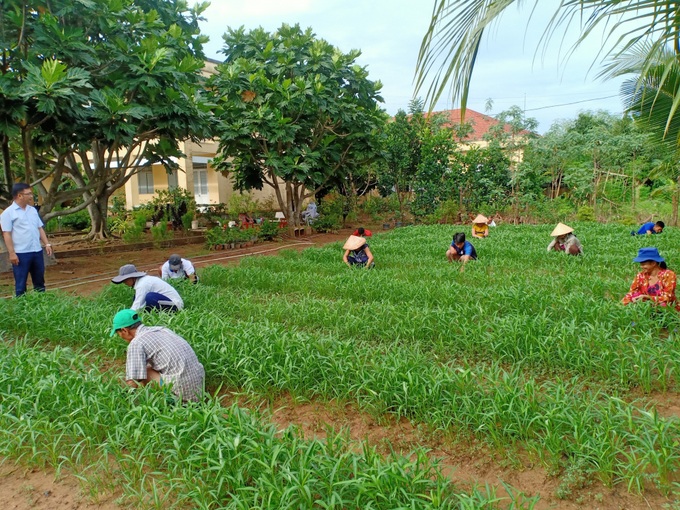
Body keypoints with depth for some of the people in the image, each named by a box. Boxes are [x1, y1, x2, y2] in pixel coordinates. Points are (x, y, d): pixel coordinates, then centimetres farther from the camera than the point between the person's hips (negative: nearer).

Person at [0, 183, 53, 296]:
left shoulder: (32, 210, 12)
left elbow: (40, 228, 16)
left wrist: (47, 244, 8)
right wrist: (11, 253, -15)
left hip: (37, 251, 6)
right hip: (21, 253, -6)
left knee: (39, 281, 13)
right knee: (21, 283, 3)